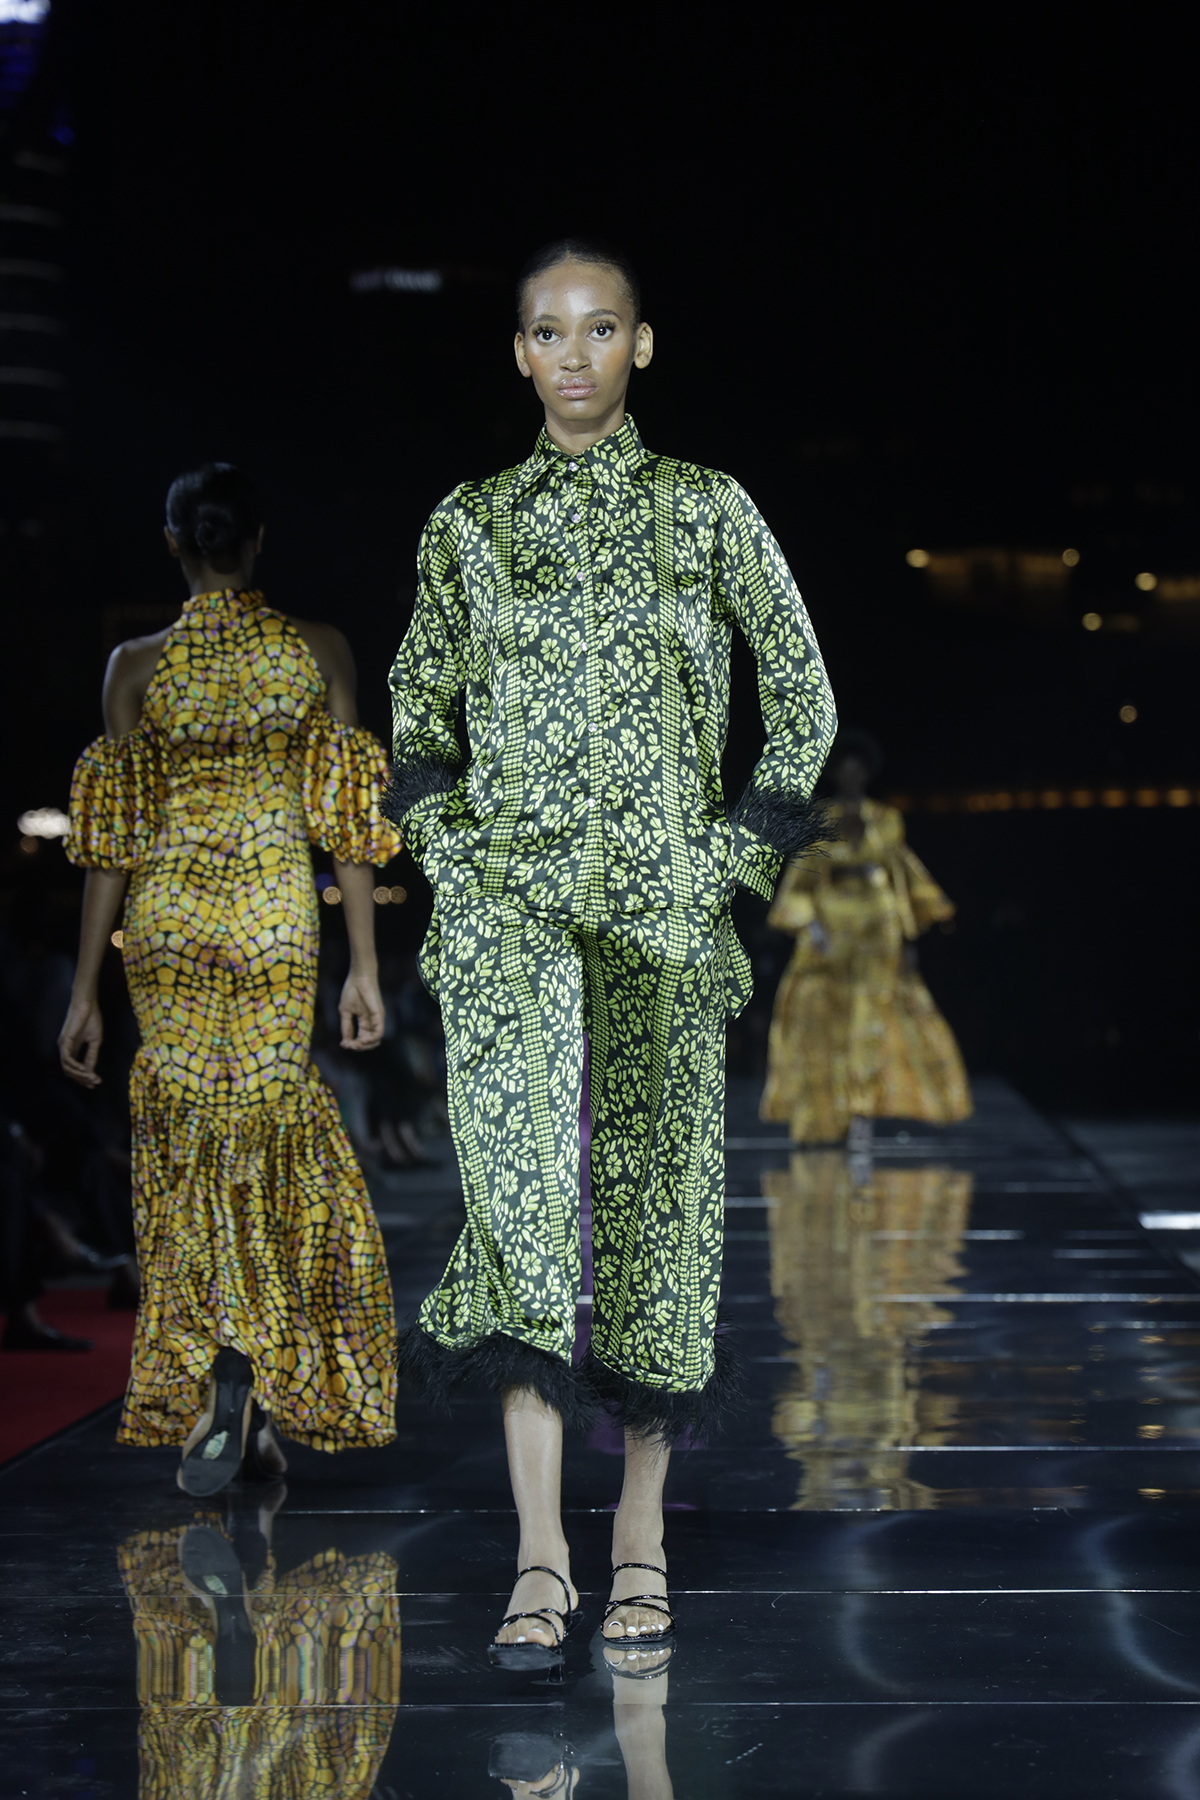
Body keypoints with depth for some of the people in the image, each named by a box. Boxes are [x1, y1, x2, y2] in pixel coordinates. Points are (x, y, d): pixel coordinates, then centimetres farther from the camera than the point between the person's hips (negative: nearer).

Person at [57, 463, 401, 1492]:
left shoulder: (138, 666, -2)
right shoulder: (321, 653, -1)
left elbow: (112, 841, -2)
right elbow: (350, 824, -1)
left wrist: (85, 990, 3)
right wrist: (365, 965, 4)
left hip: (168, 924, 0)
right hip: (278, 922, 0)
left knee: (187, 1147, 10)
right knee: (272, 1136, 9)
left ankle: (203, 1405, 7)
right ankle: (254, 1395, -6)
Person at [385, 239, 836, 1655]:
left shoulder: (708, 510, 6)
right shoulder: (467, 523, 10)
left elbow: (803, 692, 10)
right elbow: (417, 710, 20)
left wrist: (743, 849, 2)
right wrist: (443, 835, 5)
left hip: (662, 897, 0)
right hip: (506, 893, 0)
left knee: (657, 1188, 2)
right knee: (519, 1174, -15)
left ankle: (640, 1531, 16)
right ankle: (539, 1551, -17)